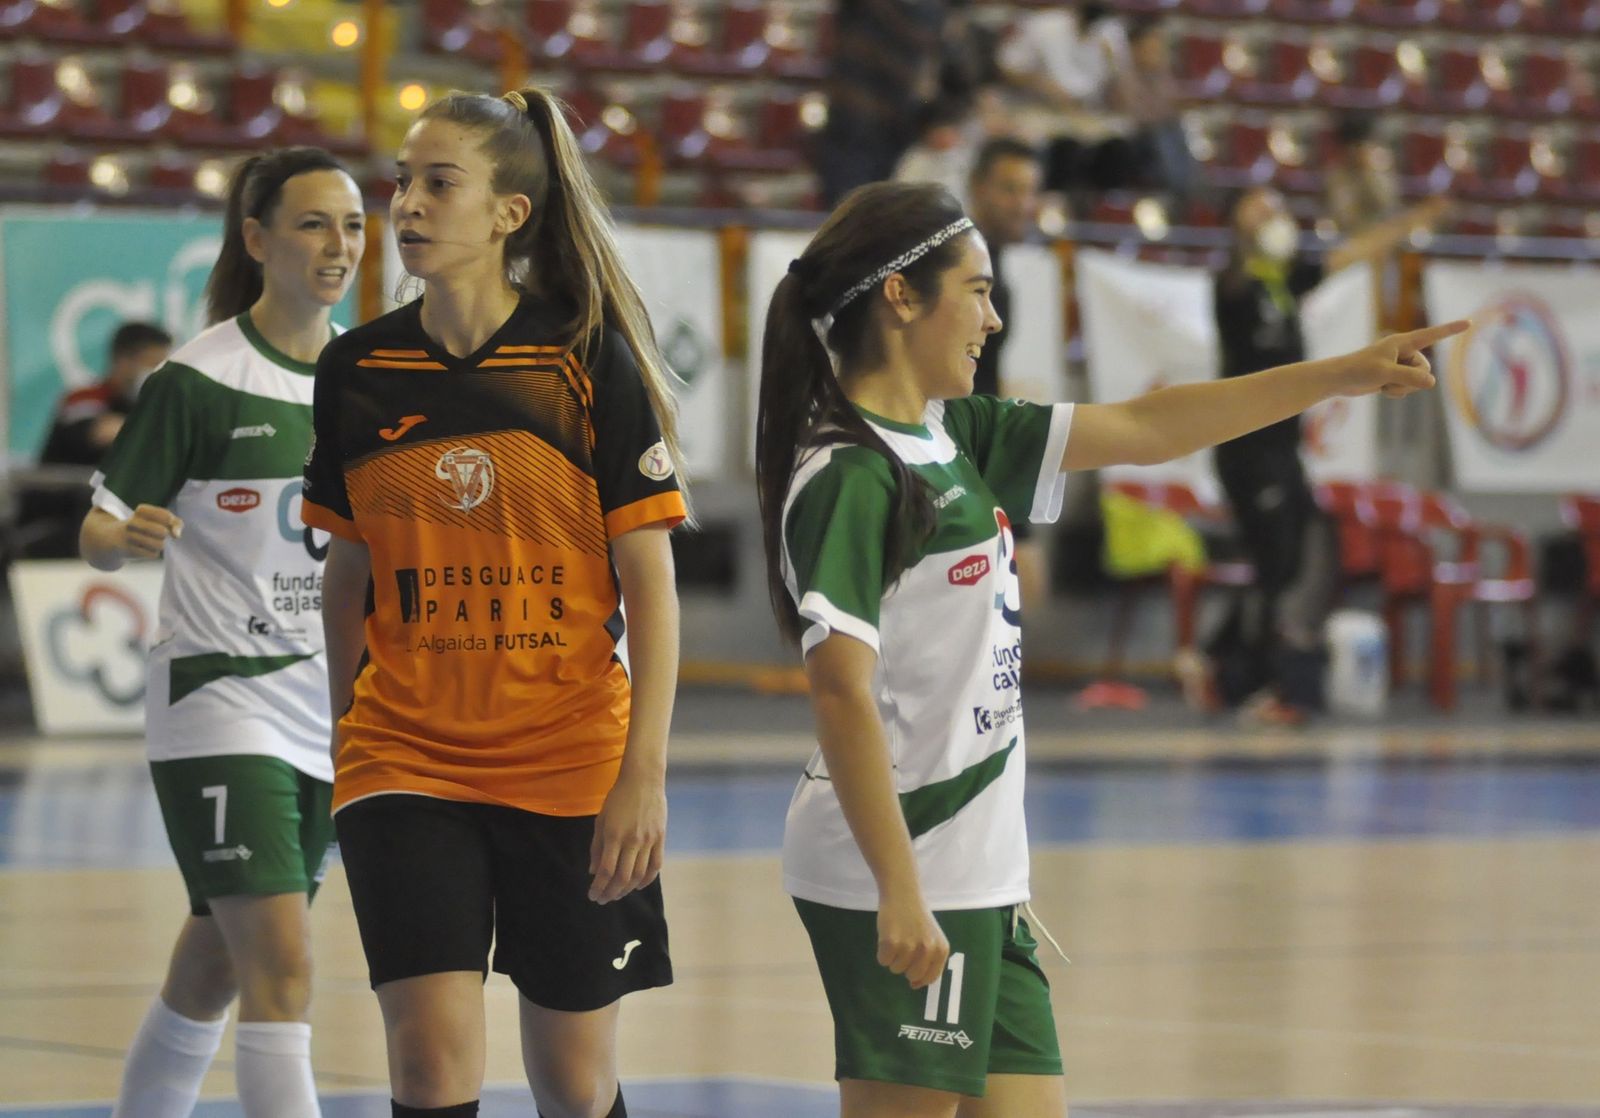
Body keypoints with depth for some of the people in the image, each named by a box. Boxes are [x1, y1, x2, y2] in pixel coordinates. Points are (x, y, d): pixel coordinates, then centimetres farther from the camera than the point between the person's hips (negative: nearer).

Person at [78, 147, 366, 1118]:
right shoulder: (199, 380, -9)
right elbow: (99, 534, -8)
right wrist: (128, 538, -29)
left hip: (328, 710, 6)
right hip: (220, 700, -6)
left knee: (218, 966, 14)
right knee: (283, 964, -16)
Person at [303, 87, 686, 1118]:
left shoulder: (591, 363, -5)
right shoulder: (356, 372, 3)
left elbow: (651, 585, -5)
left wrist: (645, 772, -11)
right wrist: (346, 737, 19)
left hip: (572, 766, -1)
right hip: (404, 755, 1)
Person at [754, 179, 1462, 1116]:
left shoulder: (954, 438, 12)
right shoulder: (849, 476, -15)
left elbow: (1144, 430, 19)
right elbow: (841, 694, -21)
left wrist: (1343, 374, 18)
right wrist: (900, 894, -25)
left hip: (978, 877, 9)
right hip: (901, 874, -9)